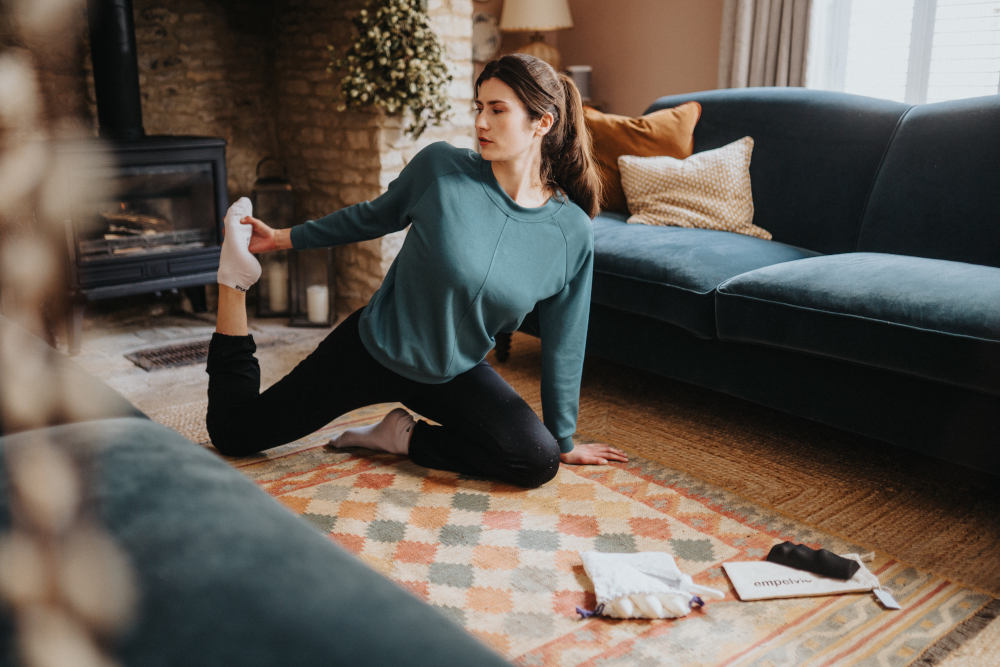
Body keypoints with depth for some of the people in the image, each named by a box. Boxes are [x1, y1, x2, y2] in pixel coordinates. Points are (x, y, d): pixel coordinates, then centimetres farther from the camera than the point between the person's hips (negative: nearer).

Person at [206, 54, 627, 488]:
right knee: (232, 432, 5)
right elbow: (374, 216, 3)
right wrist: (284, 238, 8)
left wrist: (564, 441, 5)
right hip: (372, 348, -1)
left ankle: (408, 437, 0)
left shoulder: (572, 233, -14)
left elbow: (563, 344, -4)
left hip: (454, 375, 2)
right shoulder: (440, 167, -17)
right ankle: (235, 277, 21)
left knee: (539, 461, -22)